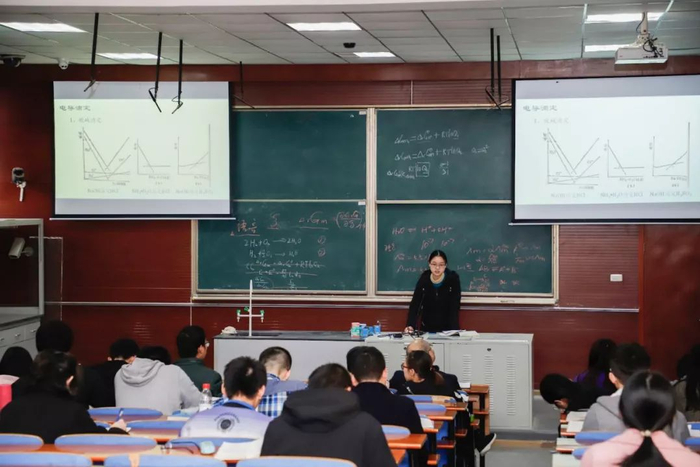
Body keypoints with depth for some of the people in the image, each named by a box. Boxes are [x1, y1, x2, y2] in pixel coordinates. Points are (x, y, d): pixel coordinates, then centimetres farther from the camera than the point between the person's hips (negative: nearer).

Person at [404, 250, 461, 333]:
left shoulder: (453, 279, -17)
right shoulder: (424, 279, -12)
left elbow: (454, 306, -19)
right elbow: (415, 303, -17)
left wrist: (454, 330, -30)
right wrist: (410, 325, -32)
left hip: (447, 328, -1)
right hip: (426, 327, 2)